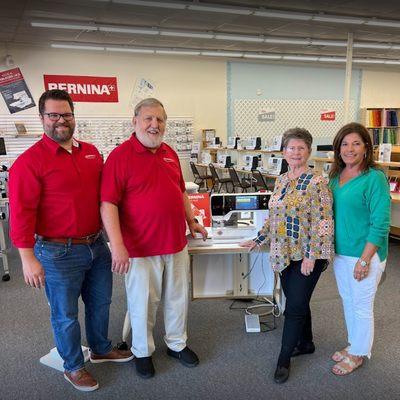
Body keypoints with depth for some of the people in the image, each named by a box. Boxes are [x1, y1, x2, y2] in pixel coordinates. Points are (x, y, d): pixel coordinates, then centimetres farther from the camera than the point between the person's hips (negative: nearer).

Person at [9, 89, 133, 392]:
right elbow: (21, 212, -17)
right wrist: (28, 258, -20)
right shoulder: (30, 161, -13)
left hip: (97, 245, 6)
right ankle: (73, 367, 34)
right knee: (66, 314, 11)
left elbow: (105, 192, 16)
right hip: (59, 253, -6)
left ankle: (101, 349, 46)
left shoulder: (91, 152, 6)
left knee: (100, 302, 22)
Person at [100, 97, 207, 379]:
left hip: (176, 244, 6)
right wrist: (117, 245, -23)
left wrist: (192, 221, 19)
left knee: (179, 298, 18)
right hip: (141, 247, -6)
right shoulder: (120, 156, -12)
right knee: (143, 304, 10)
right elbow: (108, 204, -17)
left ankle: (177, 344, 40)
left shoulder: (170, 153, 8)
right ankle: (142, 352, 34)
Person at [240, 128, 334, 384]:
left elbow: (322, 223, -17)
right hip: (284, 255, 7)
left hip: (306, 256, -7)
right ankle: (306, 343, 40)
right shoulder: (281, 180, 8)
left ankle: (284, 360, 17)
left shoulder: (316, 182, -14)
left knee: (295, 307, 1)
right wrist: (259, 240, 17)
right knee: (297, 302, 19)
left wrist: (311, 256, -20)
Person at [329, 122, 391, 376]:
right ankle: (354, 344, 41)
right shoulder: (336, 176, 4)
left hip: (365, 255, -7)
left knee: (362, 306, 10)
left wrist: (364, 260, -20)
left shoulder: (375, 178, -17)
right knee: (348, 301, 21)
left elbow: (380, 224, -18)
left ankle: (359, 353, 31)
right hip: (340, 252, 7)